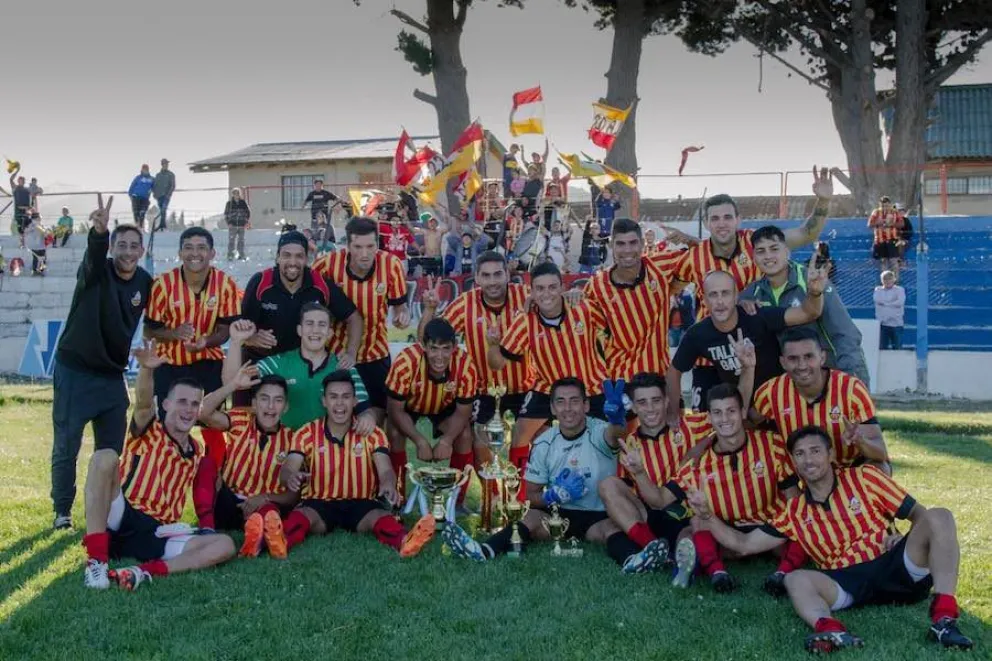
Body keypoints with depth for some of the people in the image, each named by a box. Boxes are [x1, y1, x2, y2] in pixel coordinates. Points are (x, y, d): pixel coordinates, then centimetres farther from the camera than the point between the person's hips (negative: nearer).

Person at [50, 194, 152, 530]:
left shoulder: (145, 282, 0)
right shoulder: (96, 272, -14)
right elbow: (95, 253, -39)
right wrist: (99, 232, -59)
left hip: (113, 375, 4)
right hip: (75, 372, -4)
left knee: (113, 448, 8)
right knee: (66, 446, 1)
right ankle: (62, 511, 15)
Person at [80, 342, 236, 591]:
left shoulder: (197, 451, 19)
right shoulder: (148, 431, 2)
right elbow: (143, 404, -18)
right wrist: (147, 370, -40)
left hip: (157, 534, 4)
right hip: (120, 519, -4)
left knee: (225, 545, -16)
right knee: (105, 458, -28)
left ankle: (146, 571, -37)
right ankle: (97, 560, -33)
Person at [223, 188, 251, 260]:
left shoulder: (243, 203, 5)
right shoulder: (229, 203, 1)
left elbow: (248, 212, 11)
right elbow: (226, 214, 5)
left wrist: (247, 222, 3)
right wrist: (228, 223, -5)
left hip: (241, 225, 2)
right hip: (232, 225, -2)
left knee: (241, 240, 6)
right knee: (231, 240, -4)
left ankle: (241, 255, 13)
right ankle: (230, 255, -1)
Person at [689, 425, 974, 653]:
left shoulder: (864, 478, 8)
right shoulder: (793, 511, 14)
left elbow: (918, 513, 8)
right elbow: (744, 544, 15)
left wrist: (898, 535, -13)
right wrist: (707, 515, 3)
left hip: (894, 566, -1)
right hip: (848, 583, 1)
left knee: (938, 517, -23)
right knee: (796, 579, -27)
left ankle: (943, 619, -37)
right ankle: (831, 630, -60)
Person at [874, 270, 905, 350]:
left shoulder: (899, 290, 4)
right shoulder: (878, 290, 13)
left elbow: (900, 302, -12)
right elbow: (877, 299, -7)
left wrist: (884, 303, -4)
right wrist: (893, 303, -6)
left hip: (896, 323, -2)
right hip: (882, 323, 2)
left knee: (897, 348, -1)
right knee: (882, 348, 3)